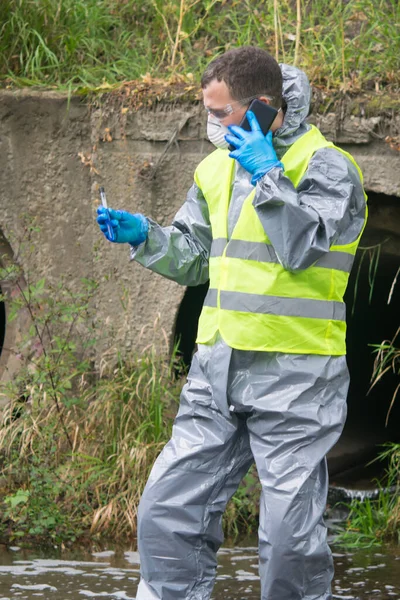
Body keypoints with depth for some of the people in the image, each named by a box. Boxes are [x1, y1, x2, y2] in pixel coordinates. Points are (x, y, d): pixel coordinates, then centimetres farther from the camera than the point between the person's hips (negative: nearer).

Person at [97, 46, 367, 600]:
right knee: (167, 511, 3)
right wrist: (143, 236, 3)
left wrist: (267, 175, -20)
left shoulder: (328, 168, -8)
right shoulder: (216, 170, 12)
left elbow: (303, 248, -22)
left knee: (291, 535, -3)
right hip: (217, 368, 6)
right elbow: (194, 260, 20)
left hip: (293, 375, -6)